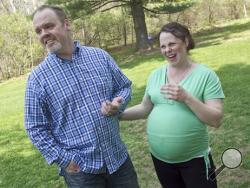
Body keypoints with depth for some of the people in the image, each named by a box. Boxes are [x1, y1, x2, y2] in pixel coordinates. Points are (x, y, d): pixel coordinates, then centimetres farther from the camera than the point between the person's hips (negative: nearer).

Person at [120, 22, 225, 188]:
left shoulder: (206, 75, -10)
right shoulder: (156, 75, 3)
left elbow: (216, 120, -14)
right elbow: (145, 108, 10)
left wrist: (186, 97, -25)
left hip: (195, 159, -4)